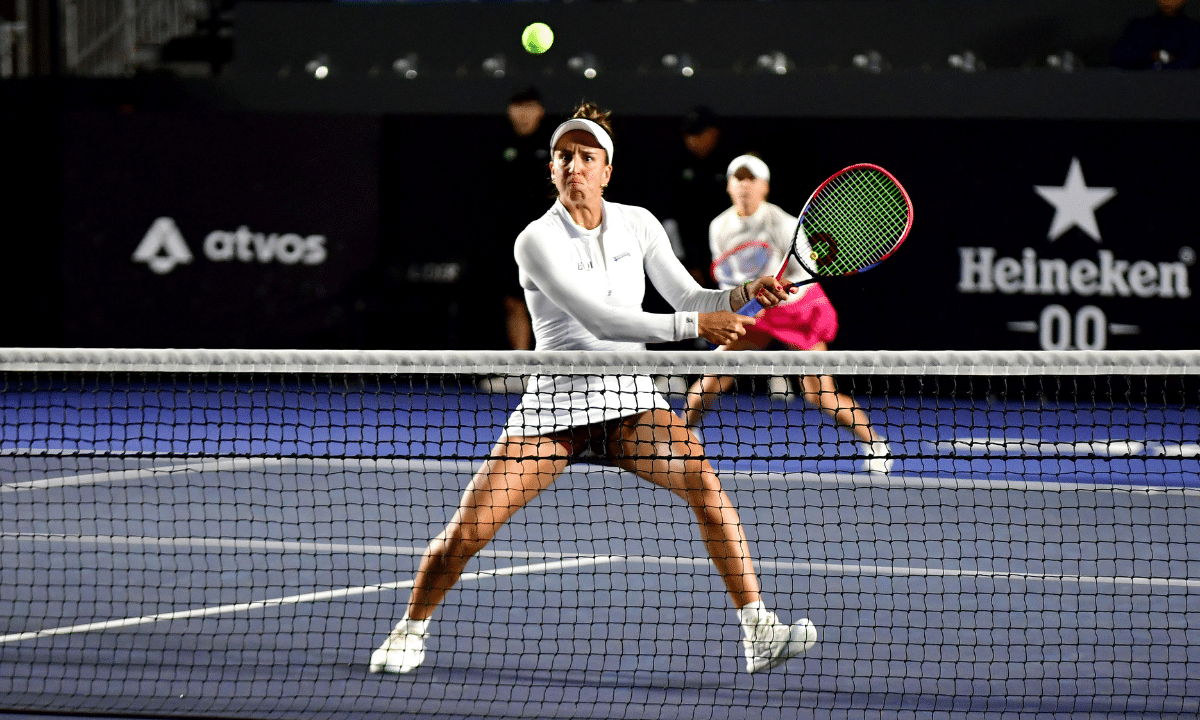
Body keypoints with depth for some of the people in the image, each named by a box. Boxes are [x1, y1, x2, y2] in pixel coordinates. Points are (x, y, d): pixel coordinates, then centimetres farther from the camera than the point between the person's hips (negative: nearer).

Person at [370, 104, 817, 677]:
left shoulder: (637, 225, 4)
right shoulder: (537, 241, -11)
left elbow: (688, 296, 7)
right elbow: (598, 319, -21)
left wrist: (741, 295, -14)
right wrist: (693, 325, -26)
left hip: (630, 398, 3)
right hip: (555, 403, -3)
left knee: (700, 476, -26)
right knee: (466, 531, -11)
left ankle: (760, 634, -26)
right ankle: (411, 631, 17)